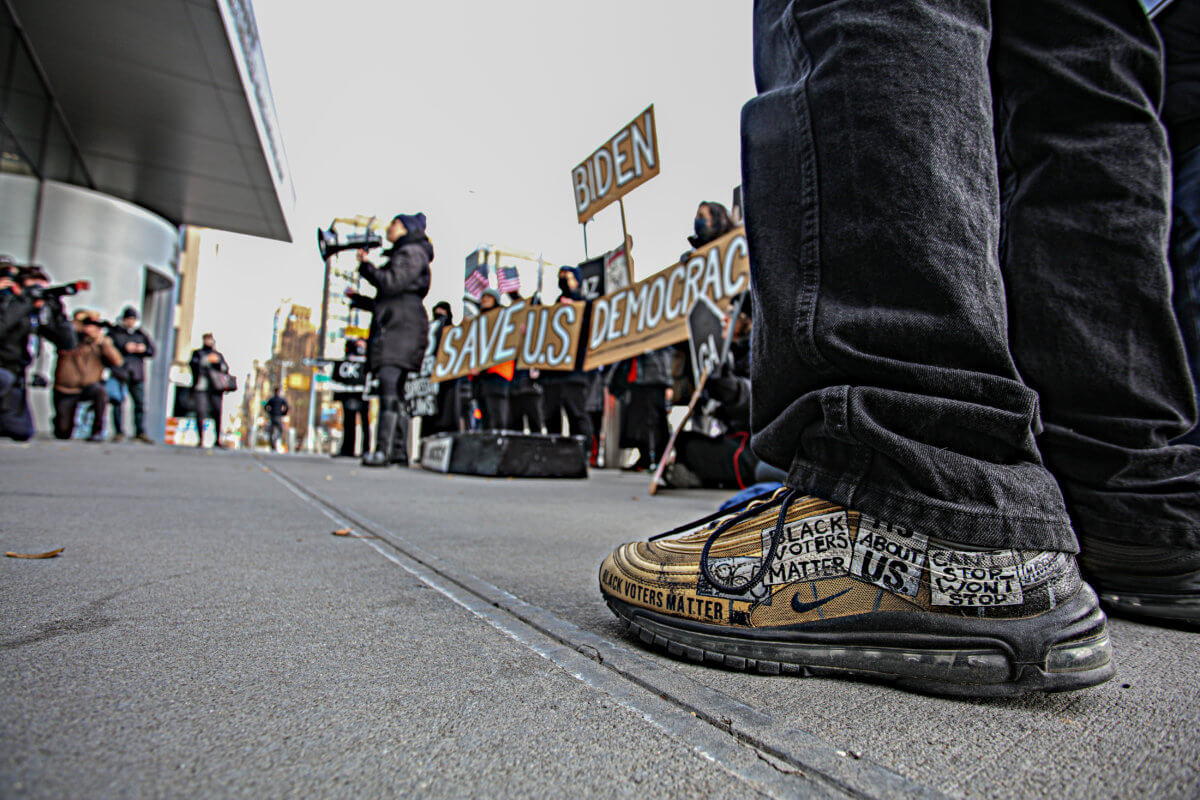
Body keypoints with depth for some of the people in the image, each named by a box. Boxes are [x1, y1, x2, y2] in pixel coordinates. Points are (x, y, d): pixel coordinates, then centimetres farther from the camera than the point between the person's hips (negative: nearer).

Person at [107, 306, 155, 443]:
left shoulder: (142, 334, 19)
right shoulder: (114, 332, 10)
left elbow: (152, 351, 14)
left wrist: (144, 349, -6)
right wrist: (124, 349, -14)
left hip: (137, 374, 2)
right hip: (119, 372, -2)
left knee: (140, 403, -1)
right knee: (118, 402, -4)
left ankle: (140, 432, 4)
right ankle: (119, 432, 3)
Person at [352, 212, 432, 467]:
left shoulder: (412, 252, 1)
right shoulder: (401, 255, 30)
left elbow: (391, 283, -15)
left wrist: (365, 265, 0)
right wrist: (359, 300, 37)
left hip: (400, 328, -10)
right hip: (392, 329, 10)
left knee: (389, 388, -18)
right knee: (395, 392, 5)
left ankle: (383, 450, -24)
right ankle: (399, 451, 5)